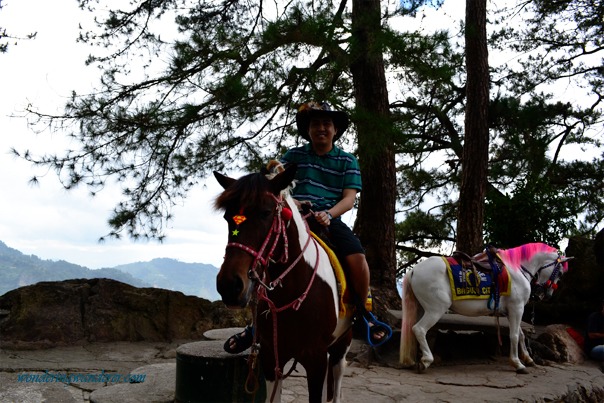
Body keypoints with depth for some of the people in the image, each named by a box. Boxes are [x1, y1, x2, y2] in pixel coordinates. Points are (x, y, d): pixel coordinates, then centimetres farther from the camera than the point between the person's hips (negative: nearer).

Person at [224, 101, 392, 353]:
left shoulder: (347, 161, 14)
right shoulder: (293, 155, 16)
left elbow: (349, 198, 3)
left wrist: (328, 213, -18)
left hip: (330, 220, 0)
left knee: (356, 258, -26)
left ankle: (362, 313, 1)